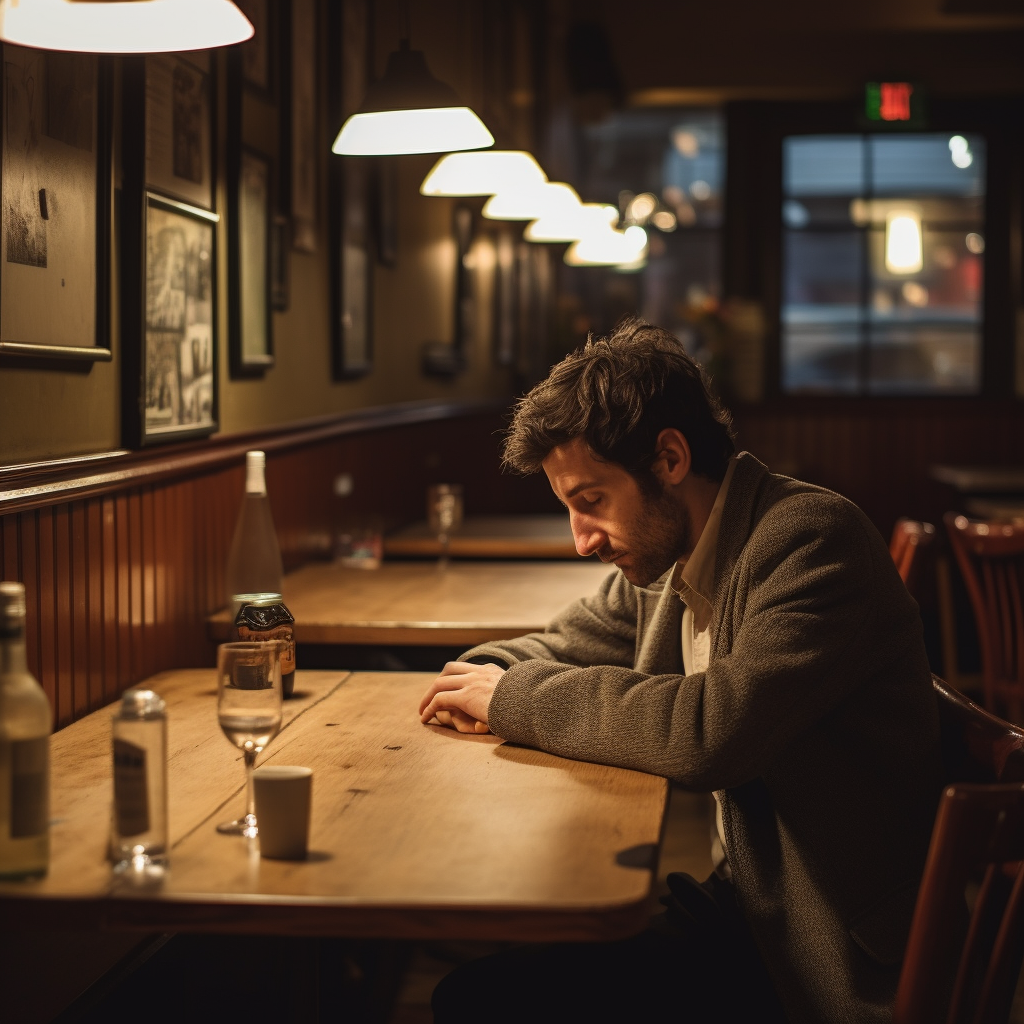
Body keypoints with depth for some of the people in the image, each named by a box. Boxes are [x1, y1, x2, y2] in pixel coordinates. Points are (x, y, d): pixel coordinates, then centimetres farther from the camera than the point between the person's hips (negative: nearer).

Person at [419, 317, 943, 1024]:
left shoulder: (814, 537, -19)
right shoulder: (663, 557, 7)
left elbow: (713, 730, -30)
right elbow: (563, 648, 23)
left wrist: (518, 698, -17)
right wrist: (481, 680, -2)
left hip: (831, 960, -7)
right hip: (744, 906, 8)